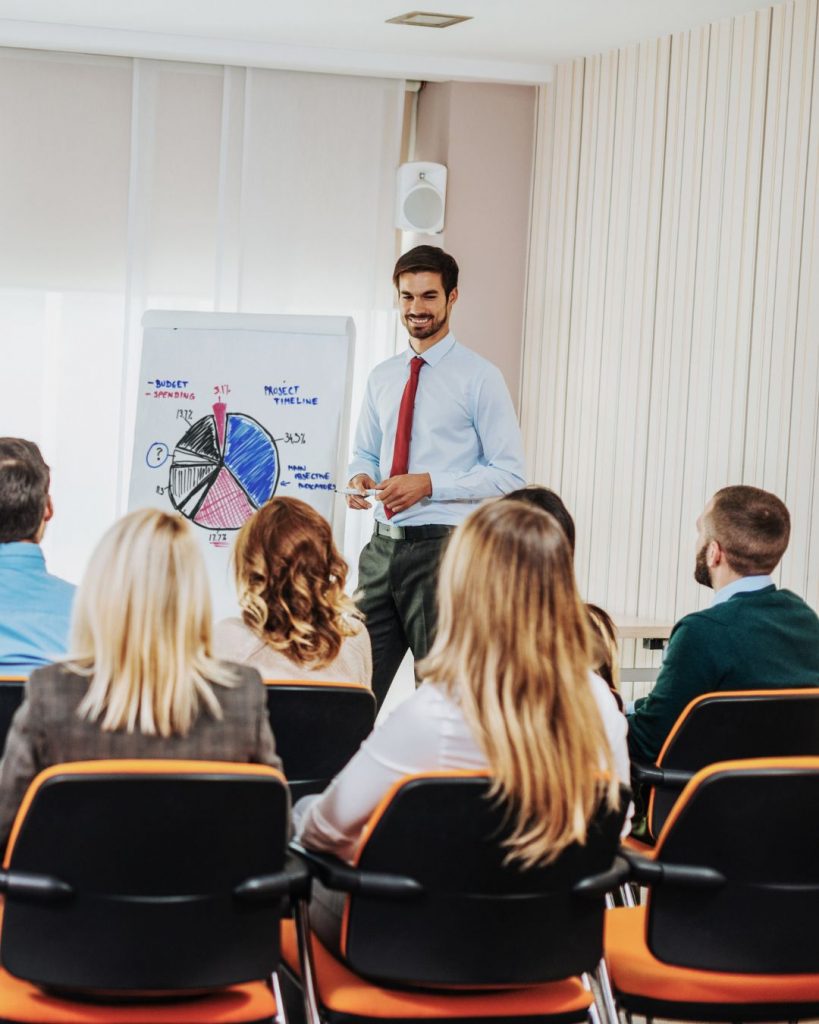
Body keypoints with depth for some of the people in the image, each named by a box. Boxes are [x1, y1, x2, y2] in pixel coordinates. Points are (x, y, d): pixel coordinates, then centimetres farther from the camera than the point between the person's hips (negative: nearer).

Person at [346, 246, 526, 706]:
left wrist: (429, 484, -18)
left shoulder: (480, 378, -5)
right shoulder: (382, 377, 13)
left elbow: (509, 474, -8)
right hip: (383, 547, 6)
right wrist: (361, 476, -2)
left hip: (442, 548, -6)